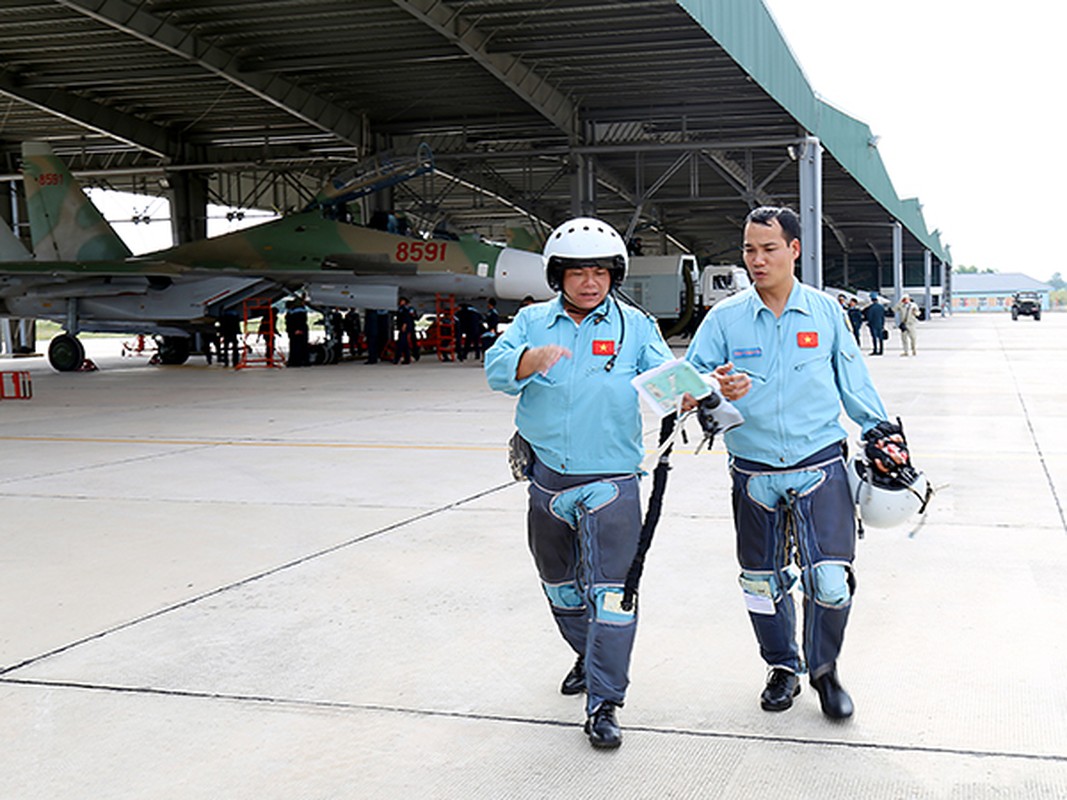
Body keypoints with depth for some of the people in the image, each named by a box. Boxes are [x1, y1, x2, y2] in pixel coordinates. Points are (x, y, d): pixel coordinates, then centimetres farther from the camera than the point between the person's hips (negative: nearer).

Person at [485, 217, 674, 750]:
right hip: (547, 479, 3)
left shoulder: (635, 326, 2)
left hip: (610, 481, -3)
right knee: (560, 582, 20)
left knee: (611, 590, -10)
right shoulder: (532, 322, 5)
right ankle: (588, 655, 45)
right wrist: (533, 358, -30)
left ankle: (603, 705, -5)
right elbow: (496, 368, -9)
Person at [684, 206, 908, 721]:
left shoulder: (826, 312, 4)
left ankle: (824, 669, 17)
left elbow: (851, 380, 14)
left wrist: (879, 429, 13)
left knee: (831, 581, -9)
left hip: (819, 466, -1)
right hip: (754, 473, 1)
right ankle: (782, 668, 33)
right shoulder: (725, 317, 1)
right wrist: (716, 388, -25)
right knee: (762, 581, 11)